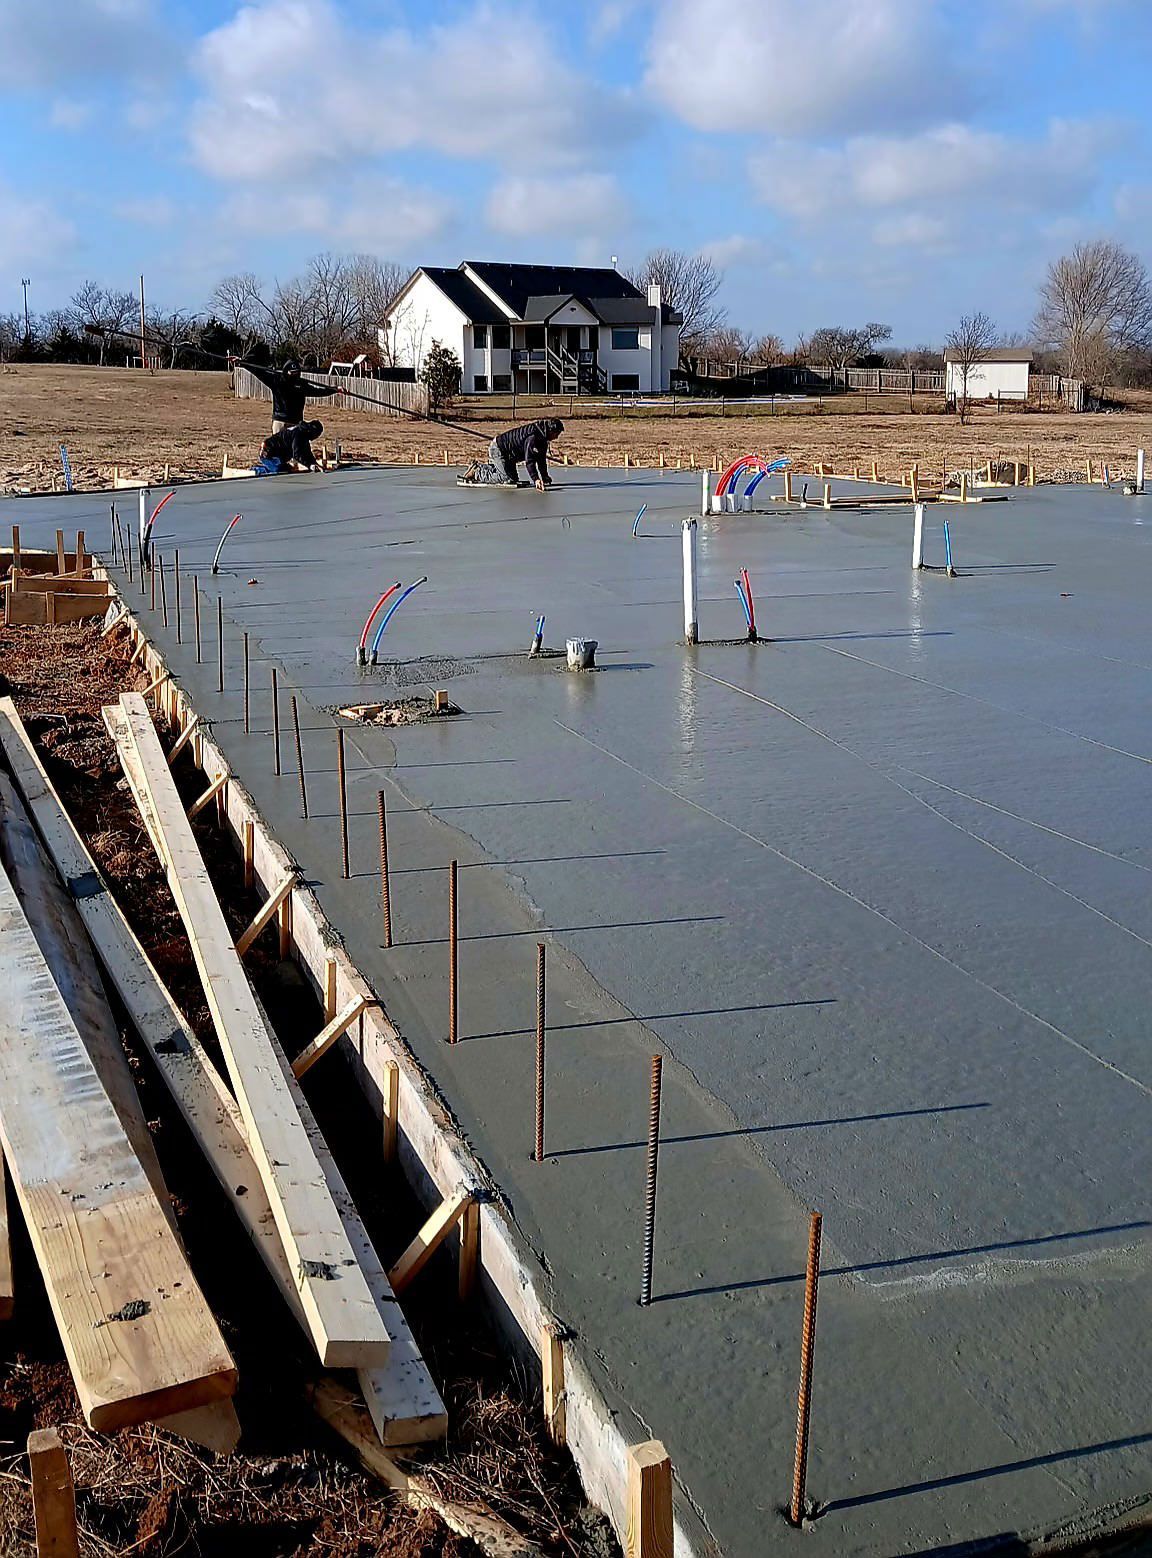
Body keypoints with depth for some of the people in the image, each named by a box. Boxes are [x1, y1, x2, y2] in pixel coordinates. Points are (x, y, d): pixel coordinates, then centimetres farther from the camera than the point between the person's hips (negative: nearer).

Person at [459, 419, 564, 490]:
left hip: (508, 454, 10)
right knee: (509, 479, -16)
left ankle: (481, 466, 25)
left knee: (514, 479, 15)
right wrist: (536, 480, -42)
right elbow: (529, 461, -35)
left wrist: (545, 478, 4)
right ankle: (476, 472, -7)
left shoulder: (542, 437, 1)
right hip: (497, 449, -10)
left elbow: (541, 459, 9)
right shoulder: (532, 437, -30)